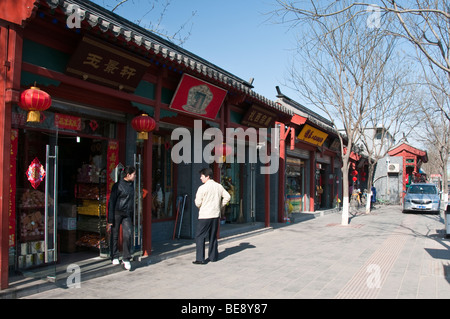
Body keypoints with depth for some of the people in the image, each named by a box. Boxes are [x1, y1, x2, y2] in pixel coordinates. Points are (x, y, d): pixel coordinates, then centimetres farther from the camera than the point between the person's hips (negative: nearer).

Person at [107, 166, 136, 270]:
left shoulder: (132, 185, 11)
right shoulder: (118, 185, -9)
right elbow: (111, 202, -9)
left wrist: (132, 216, 18)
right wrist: (110, 219, -12)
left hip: (127, 214, 5)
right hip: (117, 213, -4)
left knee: (128, 234, -10)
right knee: (115, 235, 6)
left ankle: (126, 259, -1)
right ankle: (115, 257, 23)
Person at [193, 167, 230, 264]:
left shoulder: (202, 188, -12)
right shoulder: (219, 186, 6)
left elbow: (198, 203, -10)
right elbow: (227, 197, 8)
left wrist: (196, 201, 12)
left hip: (205, 216, -6)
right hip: (216, 215, 6)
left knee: (200, 237, 2)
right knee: (213, 237, 17)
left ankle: (200, 259, -1)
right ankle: (213, 256, 22)